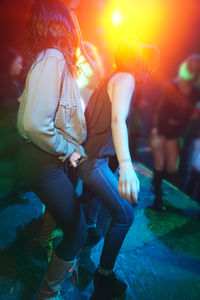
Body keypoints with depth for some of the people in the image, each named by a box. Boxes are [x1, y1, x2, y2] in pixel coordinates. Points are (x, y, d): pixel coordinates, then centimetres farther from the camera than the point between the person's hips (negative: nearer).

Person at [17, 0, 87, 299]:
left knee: (73, 221, 24)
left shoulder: (54, 58, 10)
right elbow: (34, 123, -29)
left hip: (51, 160, 9)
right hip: (45, 162, -9)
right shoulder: (52, 59, -20)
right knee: (77, 231, 4)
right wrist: (68, 150, -16)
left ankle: (63, 263, 51)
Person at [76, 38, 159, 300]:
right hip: (93, 160, -10)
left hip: (87, 153, 10)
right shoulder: (125, 79, -13)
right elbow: (118, 120, -32)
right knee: (125, 215, -3)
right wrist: (126, 166, -44)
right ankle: (104, 278, 10)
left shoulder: (113, 78, 16)